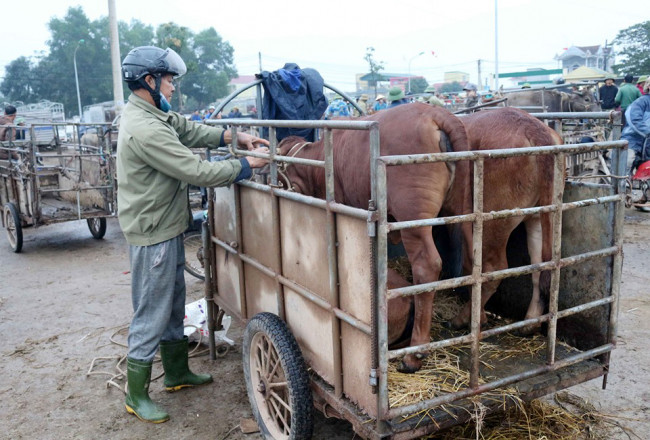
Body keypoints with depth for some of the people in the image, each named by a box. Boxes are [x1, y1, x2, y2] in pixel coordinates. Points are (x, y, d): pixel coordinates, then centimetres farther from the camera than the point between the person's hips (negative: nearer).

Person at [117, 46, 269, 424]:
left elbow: (191, 130, 12)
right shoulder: (145, 130, -25)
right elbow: (197, 171, -26)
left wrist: (236, 137, -2)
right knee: (152, 314, 1)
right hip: (154, 234, -10)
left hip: (167, 227, 10)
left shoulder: (154, 115, 7)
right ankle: (136, 396, 17)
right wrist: (247, 165, -16)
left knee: (173, 305, 20)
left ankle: (177, 372, 37)